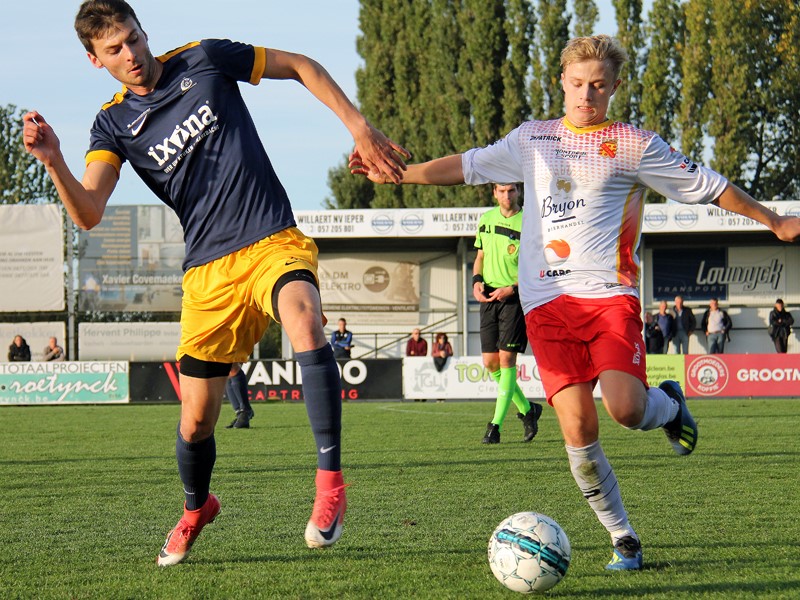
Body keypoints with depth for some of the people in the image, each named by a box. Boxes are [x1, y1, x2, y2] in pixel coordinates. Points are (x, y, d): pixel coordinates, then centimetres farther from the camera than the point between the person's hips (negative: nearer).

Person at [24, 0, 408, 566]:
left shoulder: (204, 61, 2)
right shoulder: (114, 124, 5)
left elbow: (301, 66, 13)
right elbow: (88, 213, -11)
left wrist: (359, 126, 5)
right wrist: (54, 162, -29)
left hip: (274, 242, -2)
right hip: (208, 270, 2)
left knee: (304, 322, -37)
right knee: (196, 420, 4)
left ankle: (330, 482, -33)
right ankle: (195, 509, 38)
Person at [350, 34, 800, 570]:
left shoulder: (635, 146, 7)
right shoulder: (532, 139, 16)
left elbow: (708, 186, 12)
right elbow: (467, 166, 22)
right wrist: (395, 174, 16)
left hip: (610, 294, -2)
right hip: (547, 300, 2)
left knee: (624, 408, -24)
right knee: (577, 426, -10)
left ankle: (667, 404, 14)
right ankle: (623, 538, 5)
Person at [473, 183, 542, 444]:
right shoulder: (486, 219, 11)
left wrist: (512, 288, -18)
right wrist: (477, 280, 2)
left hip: (516, 297, -6)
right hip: (489, 296, 6)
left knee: (506, 358, -12)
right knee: (490, 362, 4)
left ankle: (496, 424, -10)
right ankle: (527, 409, 23)